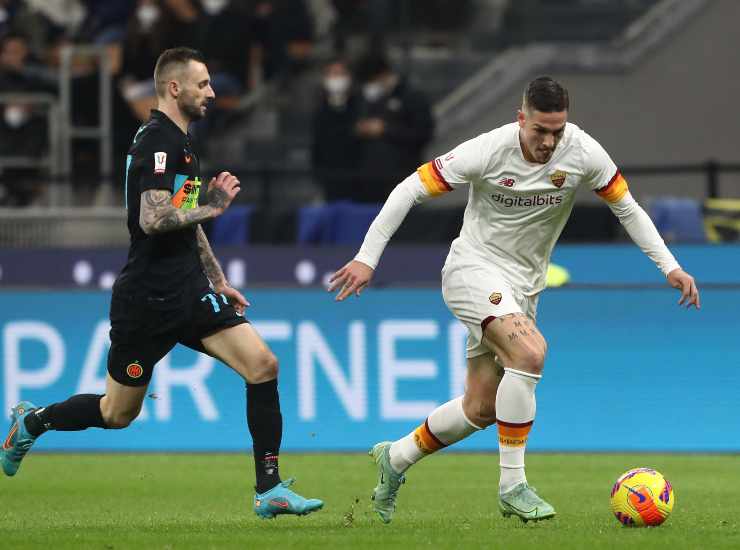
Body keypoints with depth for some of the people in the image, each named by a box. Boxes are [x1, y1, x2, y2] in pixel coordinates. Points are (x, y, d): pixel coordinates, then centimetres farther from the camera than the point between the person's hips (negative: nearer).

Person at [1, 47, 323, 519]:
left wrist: (219, 282, 27)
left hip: (189, 293, 8)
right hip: (148, 298, -8)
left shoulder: (181, 143, 16)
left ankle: (270, 490, -8)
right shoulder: (157, 141, -15)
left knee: (263, 364, -9)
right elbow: (153, 220, -26)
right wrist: (212, 207, -15)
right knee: (119, 413, 4)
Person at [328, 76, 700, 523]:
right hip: (474, 268, -6)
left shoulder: (583, 152, -12)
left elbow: (626, 207, 3)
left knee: (482, 408, 10)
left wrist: (670, 267, -3)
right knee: (530, 351, -31)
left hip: (523, 285, 6)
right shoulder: (488, 152, -21)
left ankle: (396, 458, 34)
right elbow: (410, 190, -14)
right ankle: (512, 487, -23)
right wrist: (367, 258, -16)